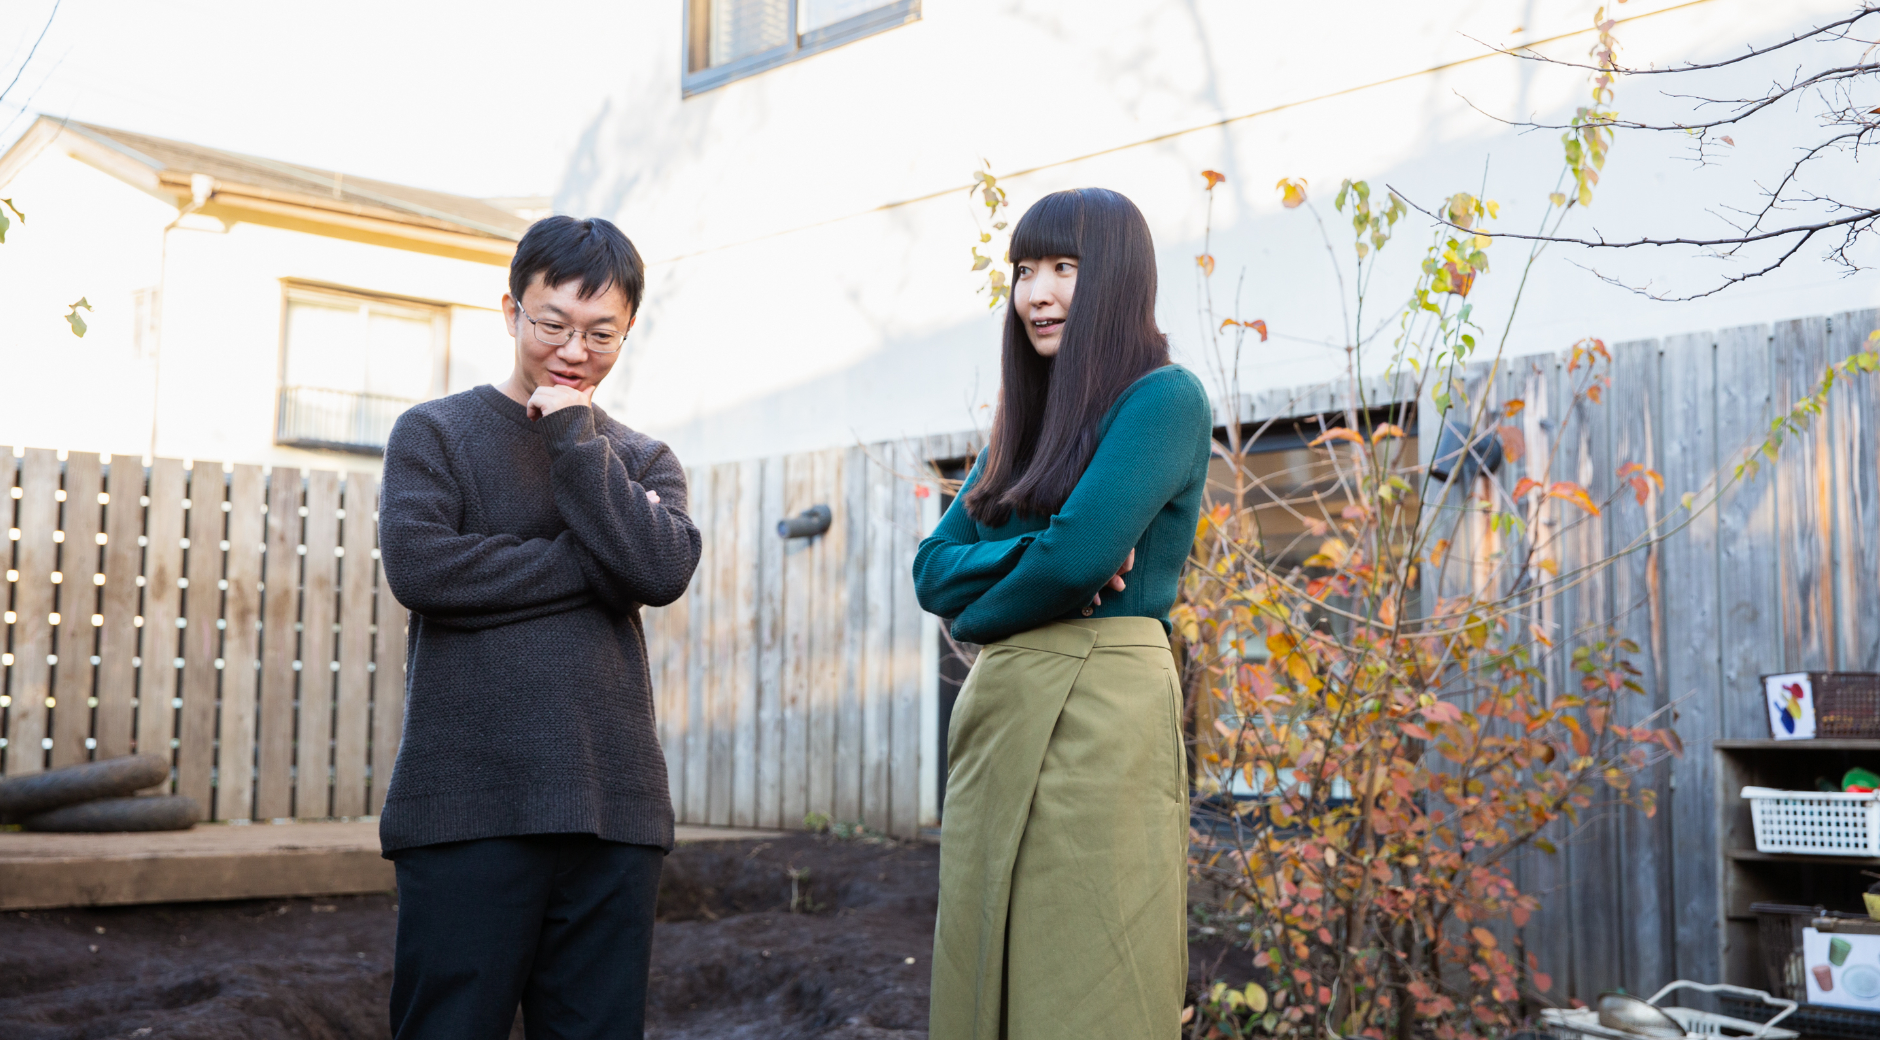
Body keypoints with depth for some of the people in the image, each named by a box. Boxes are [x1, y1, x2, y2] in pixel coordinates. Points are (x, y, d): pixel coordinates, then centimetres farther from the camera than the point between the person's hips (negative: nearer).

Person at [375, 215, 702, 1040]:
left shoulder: (645, 461, 16)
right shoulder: (434, 433, 8)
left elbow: (662, 571, -4)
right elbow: (418, 565, -10)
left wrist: (573, 435, -2)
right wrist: (590, 566, -6)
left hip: (613, 809, 3)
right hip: (467, 806, -2)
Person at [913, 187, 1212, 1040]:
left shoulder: (1164, 398, -3)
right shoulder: (1026, 424, 21)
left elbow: (1080, 553, -17)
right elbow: (933, 568, 10)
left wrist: (979, 613, 1)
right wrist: (1030, 556, -9)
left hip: (1099, 713, -8)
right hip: (996, 720, 8)